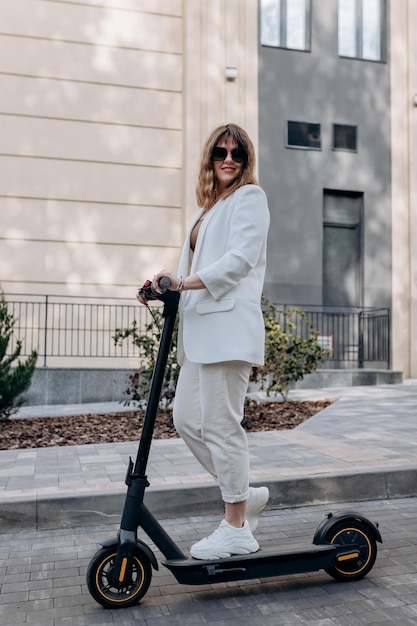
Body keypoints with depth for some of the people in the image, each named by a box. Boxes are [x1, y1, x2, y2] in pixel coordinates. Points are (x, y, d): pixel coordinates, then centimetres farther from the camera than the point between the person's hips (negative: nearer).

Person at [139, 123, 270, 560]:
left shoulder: (249, 196, 1)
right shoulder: (210, 207, 26)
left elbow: (239, 259, -13)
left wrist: (184, 282, -18)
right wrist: (169, 287, 5)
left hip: (228, 325, -9)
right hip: (201, 327, 9)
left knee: (220, 424, -7)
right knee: (186, 418, 8)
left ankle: (236, 530, 6)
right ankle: (246, 495, 22)